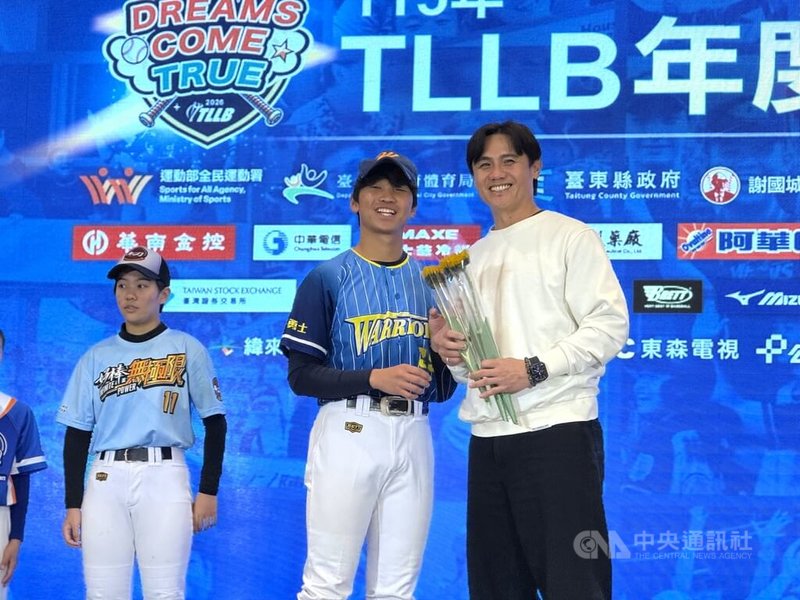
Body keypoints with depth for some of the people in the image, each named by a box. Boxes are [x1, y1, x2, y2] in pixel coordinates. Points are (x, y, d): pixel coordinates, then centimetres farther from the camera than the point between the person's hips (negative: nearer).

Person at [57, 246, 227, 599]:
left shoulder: (187, 350, 6)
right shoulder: (97, 357, 12)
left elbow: (215, 423, 5)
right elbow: (77, 434, 11)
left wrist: (208, 491, -2)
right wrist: (73, 504, 5)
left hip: (164, 476, -2)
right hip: (106, 479, 3)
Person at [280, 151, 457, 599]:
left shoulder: (431, 282, 15)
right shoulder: (328, 278, 1)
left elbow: (441, 388, 16)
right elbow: (301, 376, -4)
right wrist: (375, 378, -16)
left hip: (414, 434, 5)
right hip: (349, 431, -4)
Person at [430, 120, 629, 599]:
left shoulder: (570, 237, -1)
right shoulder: (473, 256, 20)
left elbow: (610, 326, -10)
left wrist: (534, 369, -18)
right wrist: (445, 345, 2)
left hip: (558, 433, -7)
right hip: (487, 439, 7)